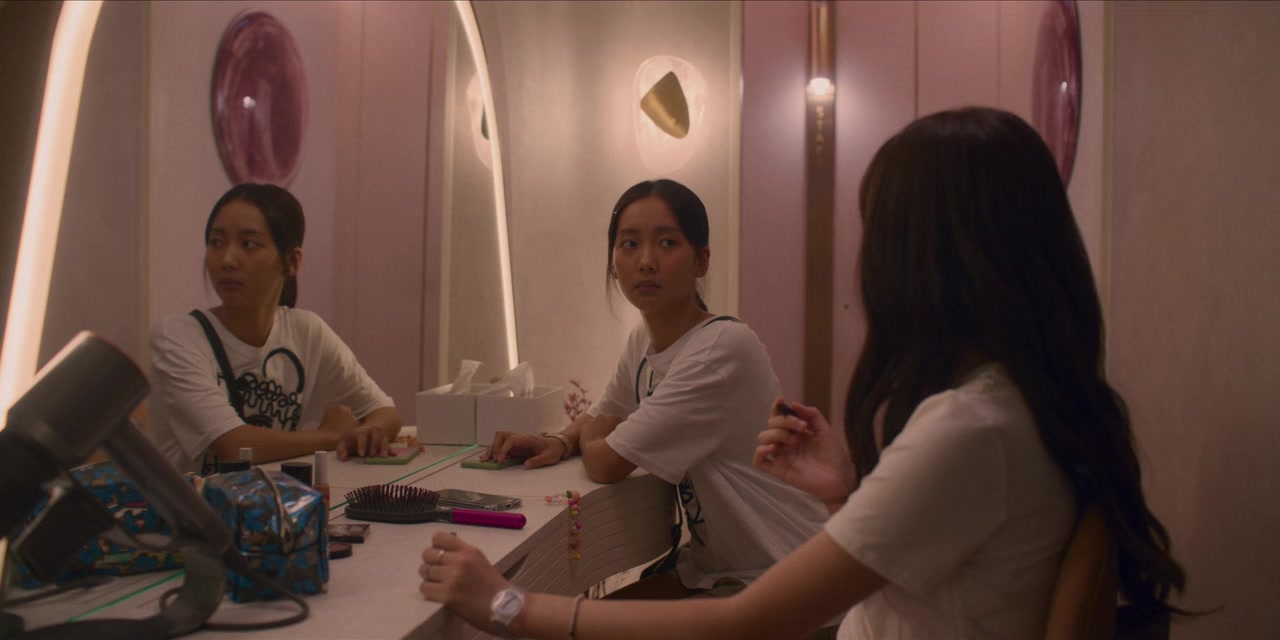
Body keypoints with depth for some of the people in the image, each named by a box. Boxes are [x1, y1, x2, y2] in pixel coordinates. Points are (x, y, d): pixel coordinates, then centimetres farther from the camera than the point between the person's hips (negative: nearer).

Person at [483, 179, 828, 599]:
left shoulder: (724, 348, -26)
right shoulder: (642, 340, 1)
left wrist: (589, 436, 0)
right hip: (708, 562, 7)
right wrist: (561, 442, -2)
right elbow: (605, 415, 20)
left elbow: (606, 463, -23)